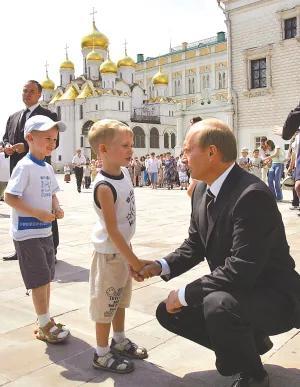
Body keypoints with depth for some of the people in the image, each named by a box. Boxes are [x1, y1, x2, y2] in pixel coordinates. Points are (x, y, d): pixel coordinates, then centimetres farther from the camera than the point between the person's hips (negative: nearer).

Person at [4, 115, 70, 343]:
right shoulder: (25, 166, -15)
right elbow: (9, 196, -20)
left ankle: (46, 321, 29)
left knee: (46, 278, 15)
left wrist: (56, 208, 0)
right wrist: (37, 213, -23)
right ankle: (44, 326, 13)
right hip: (27, 233, -8)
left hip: (45, 231, 8)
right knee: (40, 280, -2)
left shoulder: (48, 168, 10)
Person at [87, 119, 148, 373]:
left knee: (120, 298, 23)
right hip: (109, 252, -8)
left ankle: (119, 341, 42)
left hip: (124, 247, 9)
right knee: (106, 302, 6)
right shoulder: (104, 187, -27)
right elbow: (112, 230, -25)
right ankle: (102, 354, 24)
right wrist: (134, 260, -21)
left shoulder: (124, 172, -2)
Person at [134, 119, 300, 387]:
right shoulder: (202, 190, 0)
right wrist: (161, 266, -9)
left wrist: (185, 294, -25)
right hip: (231, 291, 9)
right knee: (169, 312, 8)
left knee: (218, 304, -37)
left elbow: (242, 268, -33)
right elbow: (195, 245, 8)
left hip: (274, 297, -9)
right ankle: (250, 340, 19)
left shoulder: (252, 194, -29)